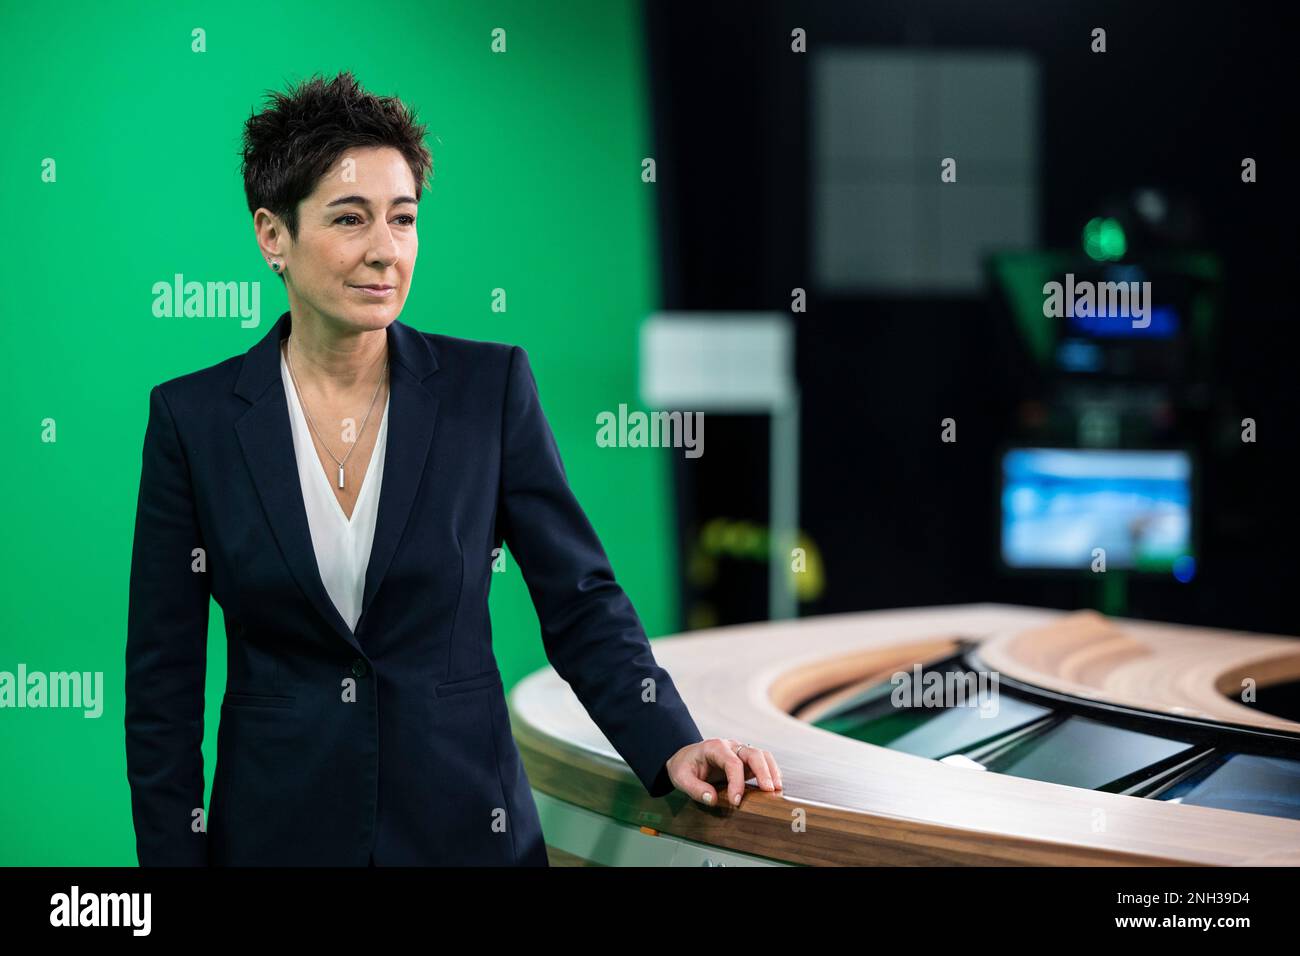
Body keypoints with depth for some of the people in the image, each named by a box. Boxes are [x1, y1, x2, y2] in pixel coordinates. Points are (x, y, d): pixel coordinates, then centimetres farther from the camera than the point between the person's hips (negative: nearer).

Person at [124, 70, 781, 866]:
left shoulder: (490, 387, -3)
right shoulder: (194, 418, -4)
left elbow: (580, 600, 0)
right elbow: (163, 675, 0)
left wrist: (672, 746, -14)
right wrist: (173, 852, -4)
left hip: (466, 824, 0)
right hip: (278, 829, 0)